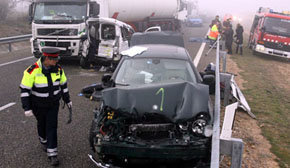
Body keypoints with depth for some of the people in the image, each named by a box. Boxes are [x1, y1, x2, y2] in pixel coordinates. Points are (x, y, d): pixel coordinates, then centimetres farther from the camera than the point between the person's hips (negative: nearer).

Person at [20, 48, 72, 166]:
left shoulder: (58, 69, -9)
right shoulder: (33, 71, -23)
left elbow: (63, 85, 6)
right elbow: (24, 90, -19)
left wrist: (67, 100, 12)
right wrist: (27, 108, -20)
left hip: (53, 104, 2)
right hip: (38, 105, -2)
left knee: (52, 127, -1)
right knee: (42, 124, 20)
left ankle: (52, 154, 6)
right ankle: (43, 140, 50)